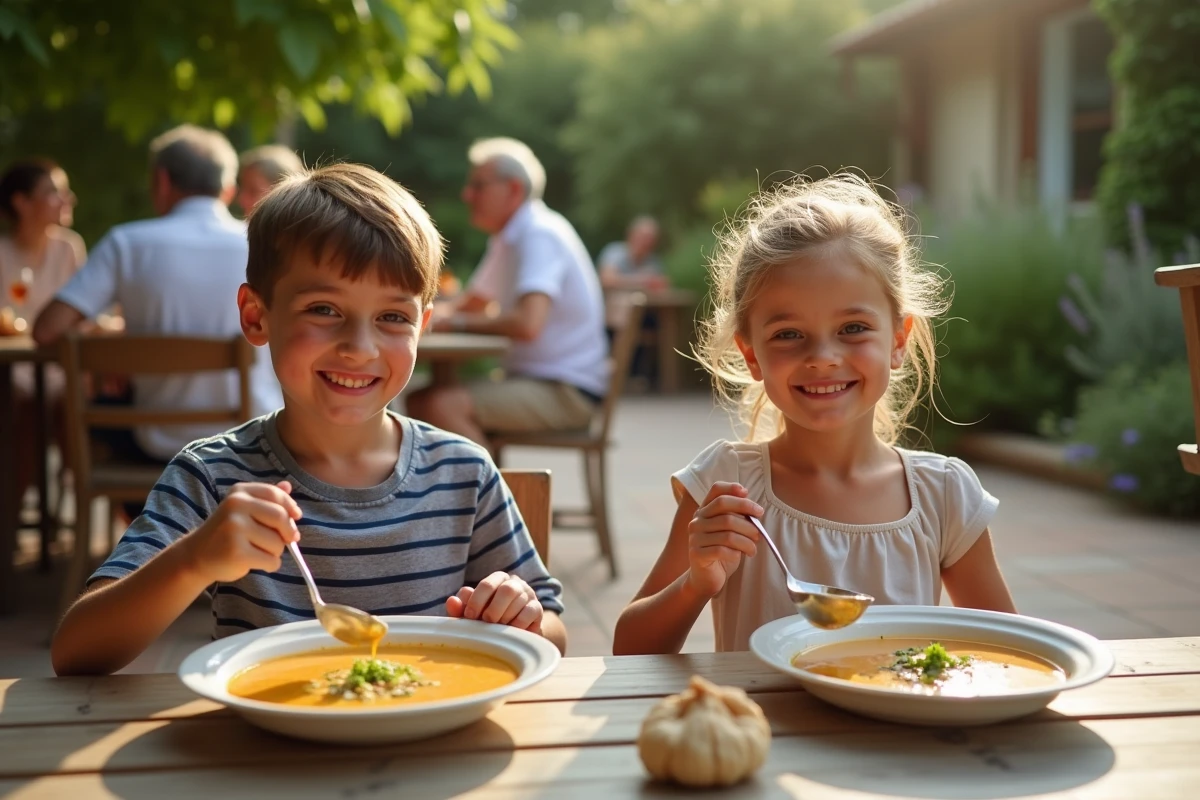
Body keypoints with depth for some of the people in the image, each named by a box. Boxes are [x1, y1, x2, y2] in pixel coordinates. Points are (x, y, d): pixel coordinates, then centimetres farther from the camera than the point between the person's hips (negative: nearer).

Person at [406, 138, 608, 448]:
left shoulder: (539, 235, -17)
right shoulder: (509, 237, 14)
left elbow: (528, 323, -32)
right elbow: (475, 301, 26)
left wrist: (458, 322, -16)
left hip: (567, 392, -10)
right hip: (533, 379, 10)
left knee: (440, 405, -26)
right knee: (420, 401, 6)